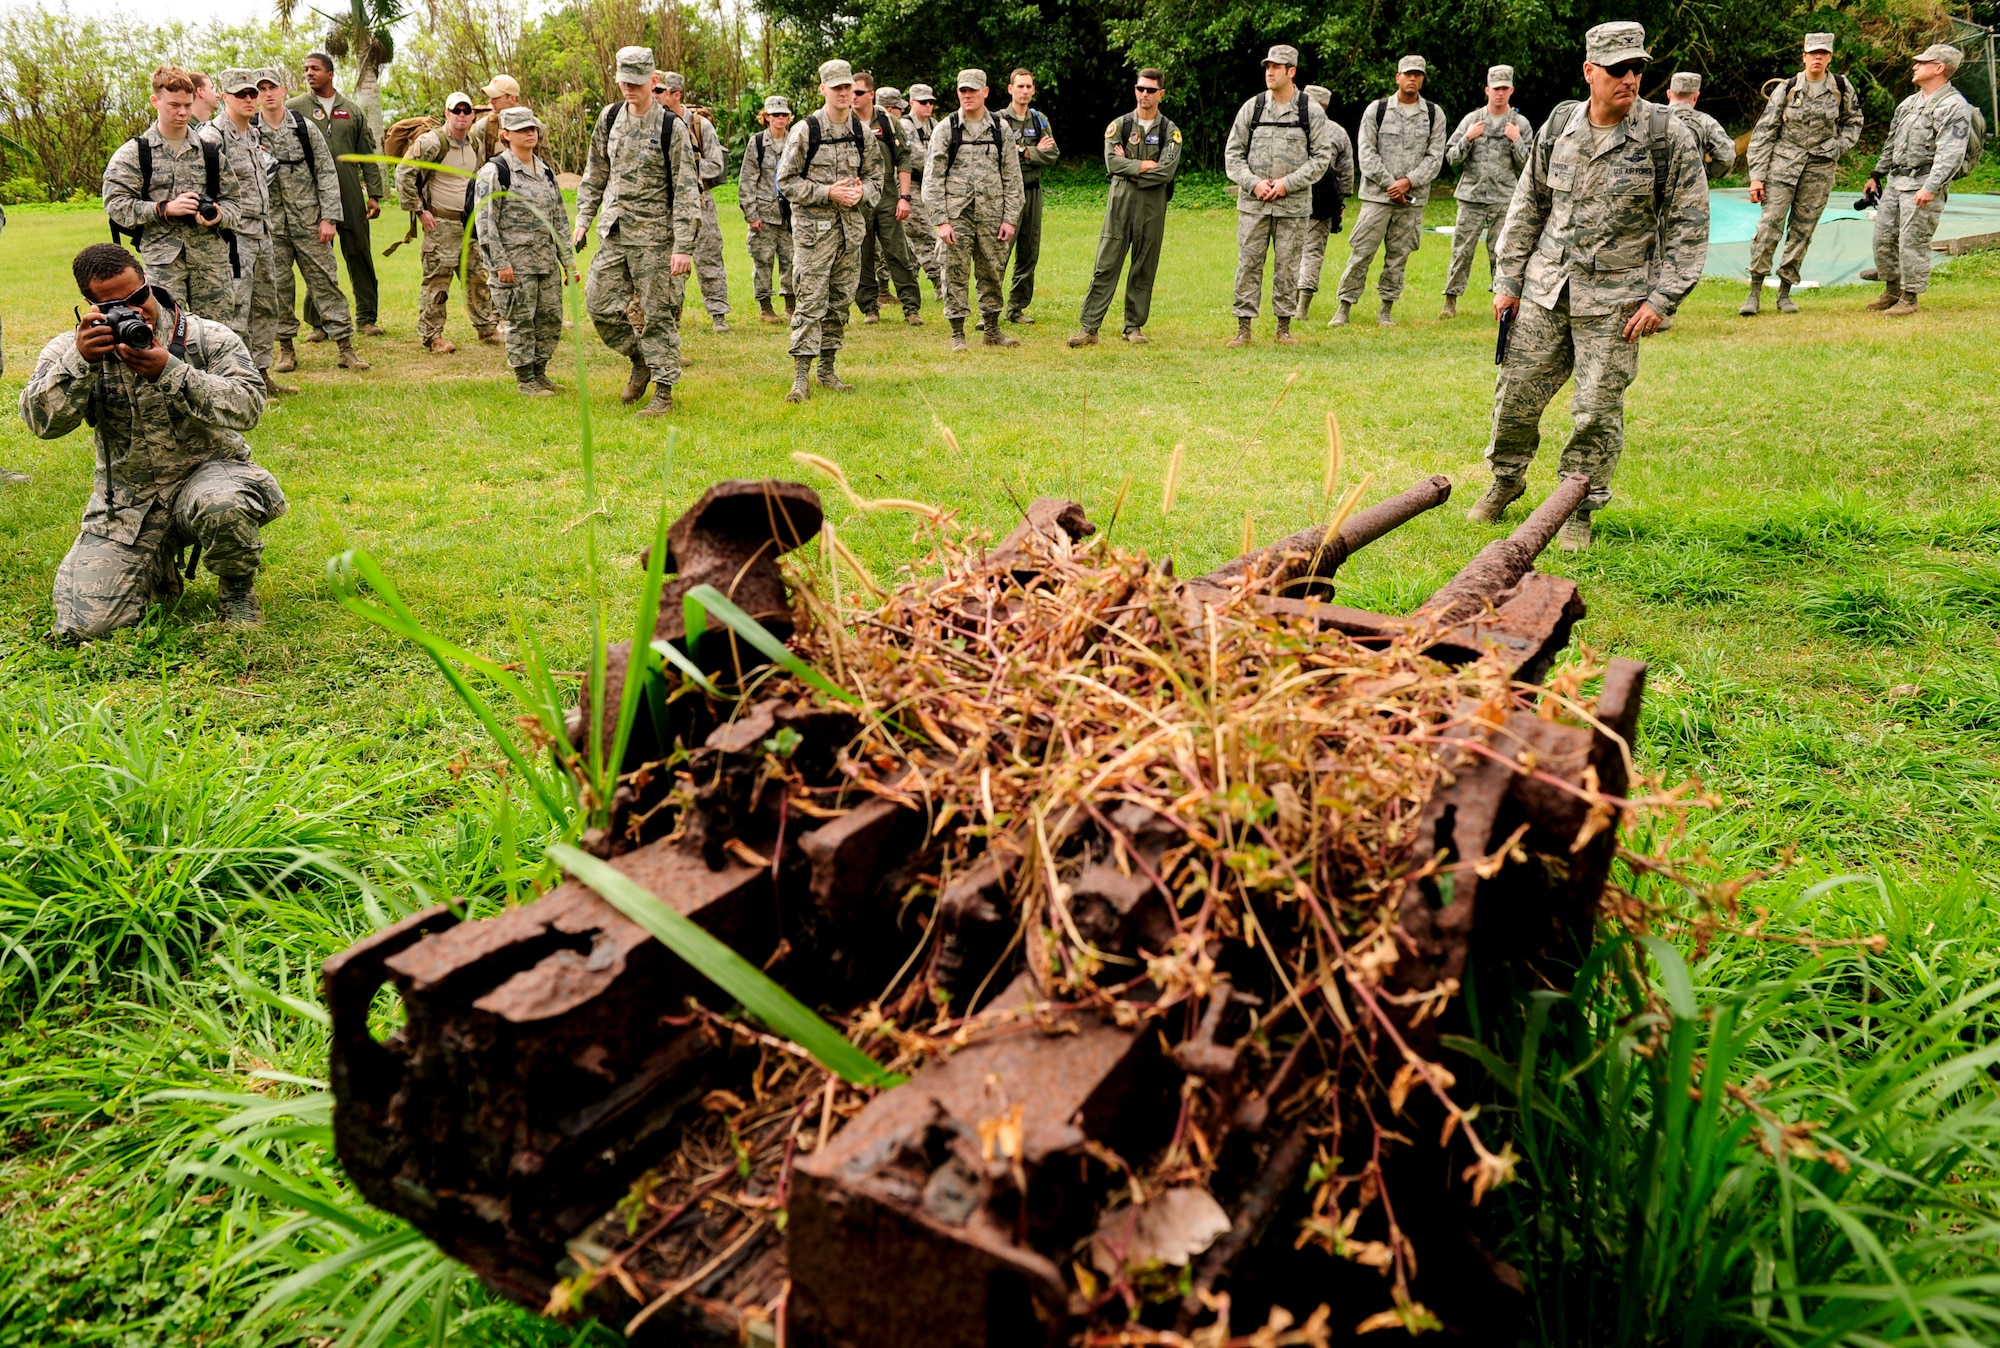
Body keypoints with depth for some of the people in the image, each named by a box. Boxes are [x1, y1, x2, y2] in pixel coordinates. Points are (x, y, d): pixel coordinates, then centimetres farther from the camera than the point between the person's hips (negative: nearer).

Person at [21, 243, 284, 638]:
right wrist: (81, 361, -24)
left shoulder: (208, 337, -4)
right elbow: (43, 420, -10)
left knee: (222, 505, -42)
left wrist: (169, 372, -27)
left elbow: (248, 405, -18)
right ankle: (156, 569, 25)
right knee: (86, 623, -9)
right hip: (125, 499, 3)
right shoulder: (73, 347, 2)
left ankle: (237, 587, -7)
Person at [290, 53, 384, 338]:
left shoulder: (352, 110, 10)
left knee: (359, 255, 3)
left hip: (351, 196, 1)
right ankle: (320, 322, 9)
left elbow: (368, 155, 11)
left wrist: (374, 194, 4)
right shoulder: (293, 108, 6)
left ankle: (367, 317, 13)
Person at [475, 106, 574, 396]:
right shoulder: (494, 171, -6)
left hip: (546, 259, 6)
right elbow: (485, 221, -10)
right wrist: (499, 263, -15)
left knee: (551, 318, 7)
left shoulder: (546, 170, 14)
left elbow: (560, 218, 17)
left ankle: (539, 372, 22)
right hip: (515, 260, -6)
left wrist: (568, 261, 12)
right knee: (522, 320, -2)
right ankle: (524, 379, 9)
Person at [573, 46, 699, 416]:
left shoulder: (671, 127, -8)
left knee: (658, 316, -2)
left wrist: (684, 246, -16)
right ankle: (640, 360, 26)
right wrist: (583, 219, 10)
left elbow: (686, 189, -10)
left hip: (654, 236, -5)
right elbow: (596, 173, 18)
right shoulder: (609, 119, 8)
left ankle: (664, 393, 7)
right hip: (613, 233, 6)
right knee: (598, 305, 2)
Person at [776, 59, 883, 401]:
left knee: (841, 301, 9)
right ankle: (801, 375, -8)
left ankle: (828, 369, 19)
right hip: (813, 226, -5)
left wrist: (862, 192, -6)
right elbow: (787, 180, -5)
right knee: (811, 301, -10)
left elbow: (875, 177, 17)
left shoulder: (862, 134, 9)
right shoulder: (805, 131, -5)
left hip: (851, 227, 5)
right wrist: (828, 193, -15)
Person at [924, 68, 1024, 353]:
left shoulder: (1001, 129, 7)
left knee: (993, 274, 8)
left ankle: (992, 329, 20)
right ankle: (957, 334, 8)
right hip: (957, 215, -2)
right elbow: (933, 177, -2)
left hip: (992, 215, 2)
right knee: (956, 274, -1)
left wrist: (1010, 218, 0)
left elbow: (1012, 177, 8)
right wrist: (941, 220, -10)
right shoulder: (946, 129, 1)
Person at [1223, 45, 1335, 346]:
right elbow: (1232, 153, 6)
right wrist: (1253, 183, -9)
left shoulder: (1311, 111, 2)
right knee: (1248, 263, 0)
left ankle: (1284, 327, 13)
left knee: (1287, 265, 4)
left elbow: (1322, 157, -1)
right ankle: (1243, 328, 5)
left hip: (1294, 205, -1)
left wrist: (1288, 183, -12)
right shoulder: (1252, 107, 6)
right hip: (1253, 203, 1)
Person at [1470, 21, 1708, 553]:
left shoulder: (1669, 136, -7)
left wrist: (1662, 299, -10)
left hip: (1615, 300, -3)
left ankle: (1579, 511, 13)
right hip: (1544, 290, 3)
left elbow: (1689, 224, -4)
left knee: (1597, 411, -2)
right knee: (1516, 393, 8)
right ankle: (1506, 479, 32)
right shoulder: (1558, 125, 4)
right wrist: (1508, 279, 8)